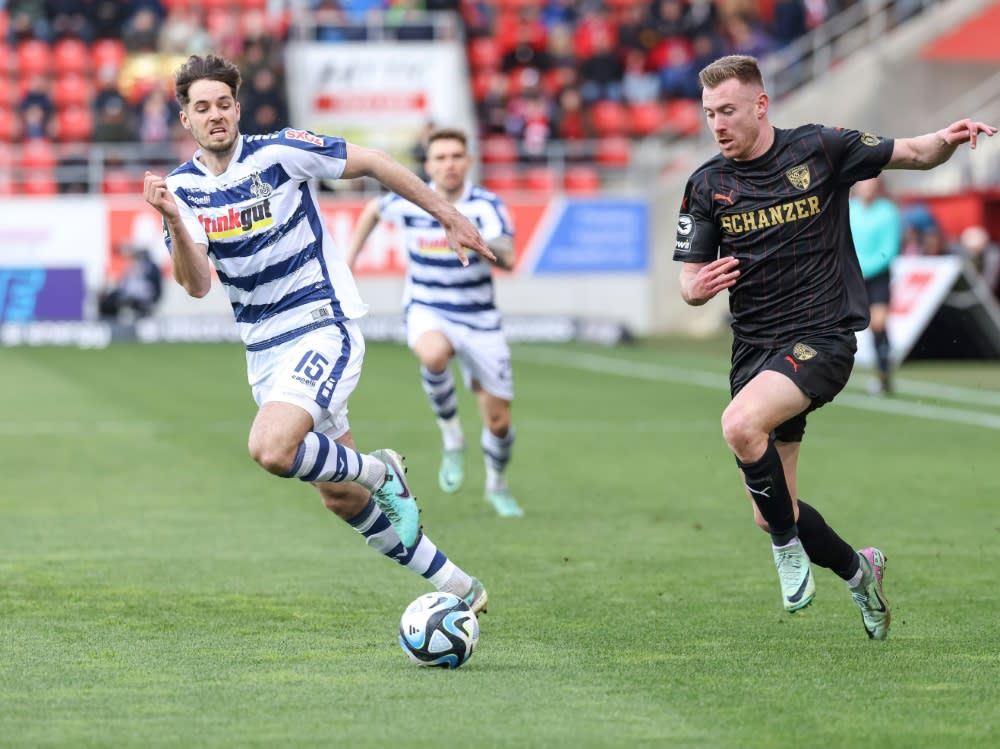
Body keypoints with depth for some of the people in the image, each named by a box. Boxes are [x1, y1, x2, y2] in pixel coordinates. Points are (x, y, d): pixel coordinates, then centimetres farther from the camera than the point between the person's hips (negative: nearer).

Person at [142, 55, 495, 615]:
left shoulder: (280, 152, -11)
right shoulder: (183, 187, 0)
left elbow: (371, 163, -3)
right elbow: (198, 285, -12)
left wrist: (448, 216, -1)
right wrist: (174, 220, -29)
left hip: (325, 327, -6)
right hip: (265, 352, 6)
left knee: (271, 449, -30)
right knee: (340, 498, 10)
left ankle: (382, 472, -2)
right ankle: (456, 586, 24)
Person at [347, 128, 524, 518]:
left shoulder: (487, 206, -16)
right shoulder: (408, 202, -8)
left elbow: (508, 260, -33)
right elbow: (373, 209, 17)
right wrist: (348, 258, 13)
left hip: (479, 320, 0)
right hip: (427, 311, 0)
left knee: (498, 421, 3)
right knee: (434, 354, -38)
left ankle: (497, 485, 35)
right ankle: (452, 438, -13)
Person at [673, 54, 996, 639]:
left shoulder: (818, 149, -4)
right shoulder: (706, 186, 3)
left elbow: (914, 155, 5)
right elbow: (690, 278, 7)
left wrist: (950, 140, -17)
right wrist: (696, 288, -17)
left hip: (822, 335, -5)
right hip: (754, 347, 5)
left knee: (740, 424, -32)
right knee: (773, 517, 5)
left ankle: (788, 543, -9)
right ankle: (857, 569, 31)